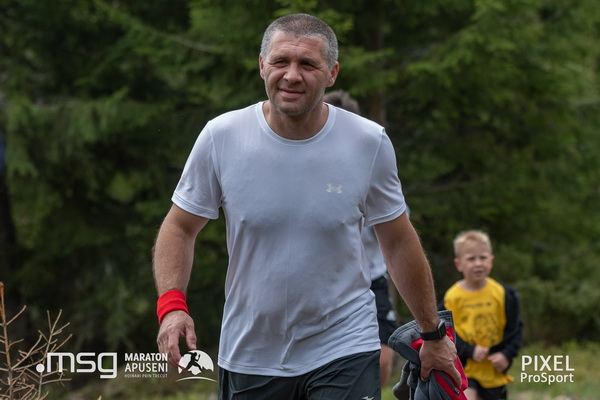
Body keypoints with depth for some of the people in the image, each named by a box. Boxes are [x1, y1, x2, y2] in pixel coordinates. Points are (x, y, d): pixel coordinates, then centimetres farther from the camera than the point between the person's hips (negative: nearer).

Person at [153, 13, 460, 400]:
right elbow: (180, 227, 3)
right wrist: (171, 303, -14)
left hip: (345, 353, -1)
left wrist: (433, 334, 10)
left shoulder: (370, 143, -7)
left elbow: (399, 242, 5)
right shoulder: (220, 136, -7)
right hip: (247, 359, 1)